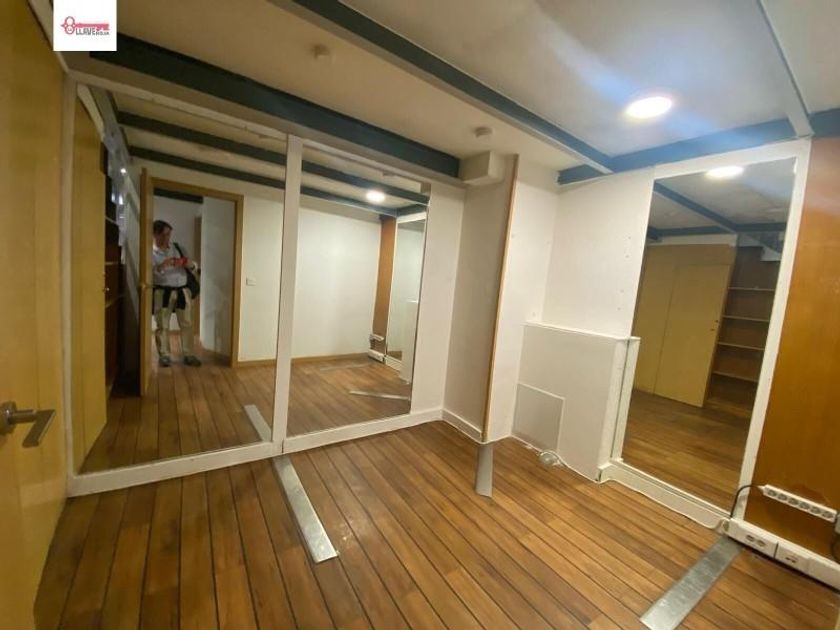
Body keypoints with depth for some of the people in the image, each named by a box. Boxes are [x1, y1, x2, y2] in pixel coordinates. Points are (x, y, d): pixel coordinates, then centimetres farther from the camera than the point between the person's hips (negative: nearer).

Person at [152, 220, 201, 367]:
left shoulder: (178, 248, 10)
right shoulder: (151, 252, 0)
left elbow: (194, 268, 9)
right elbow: (150, 272, -14)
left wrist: (191, 264, -14)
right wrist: (163, 265, -30)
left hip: (182, 291, 3)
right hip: (162, 292, -2)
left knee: (186, 324, 5)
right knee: (162, 325, 4)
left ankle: (189, 355, 14)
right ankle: (164, 355, 16)